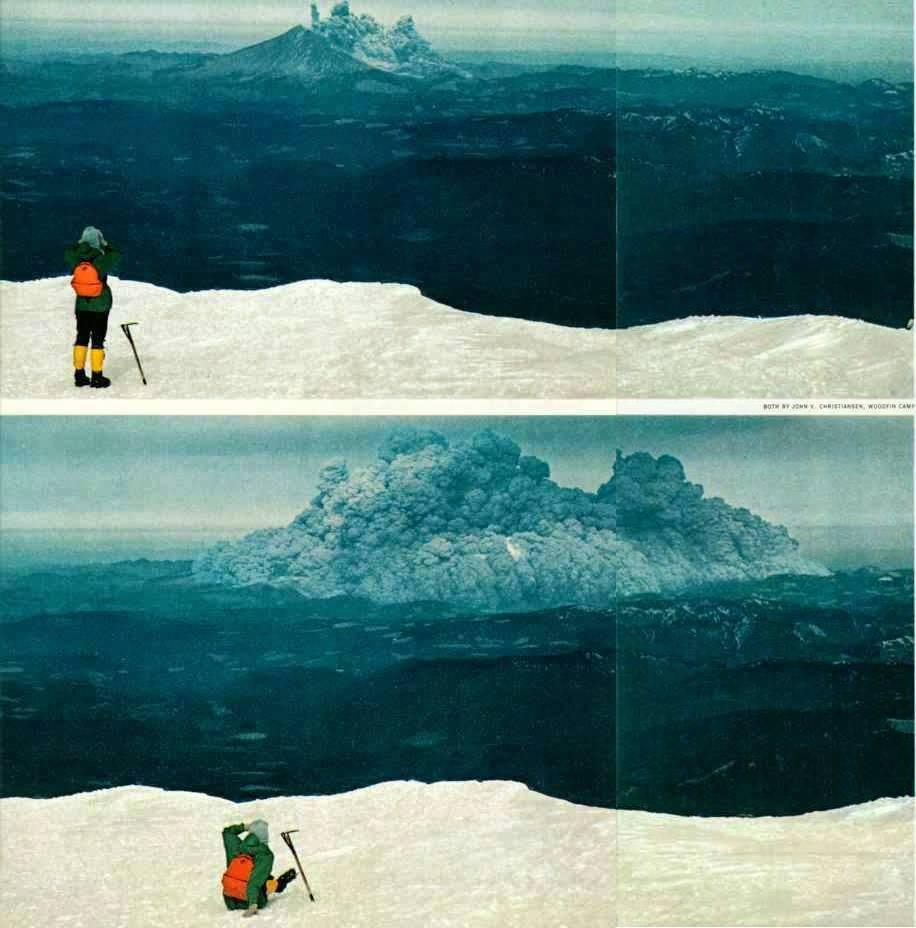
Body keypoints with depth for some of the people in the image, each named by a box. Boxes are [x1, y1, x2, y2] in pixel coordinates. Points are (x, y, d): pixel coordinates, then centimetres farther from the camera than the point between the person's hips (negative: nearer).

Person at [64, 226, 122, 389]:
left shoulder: (76, 261, -9)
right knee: (98, 340, 2)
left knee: (81, 338, 14)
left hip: (82, 306, 4)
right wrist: (105, 244, 3)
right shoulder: (101, 261, -20)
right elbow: (117, 255, -3)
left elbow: (67, 252, 12)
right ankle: (97, 377, 4)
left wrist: (80, 242, 14)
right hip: (100, 307, -4)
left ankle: (79, 375, 16)